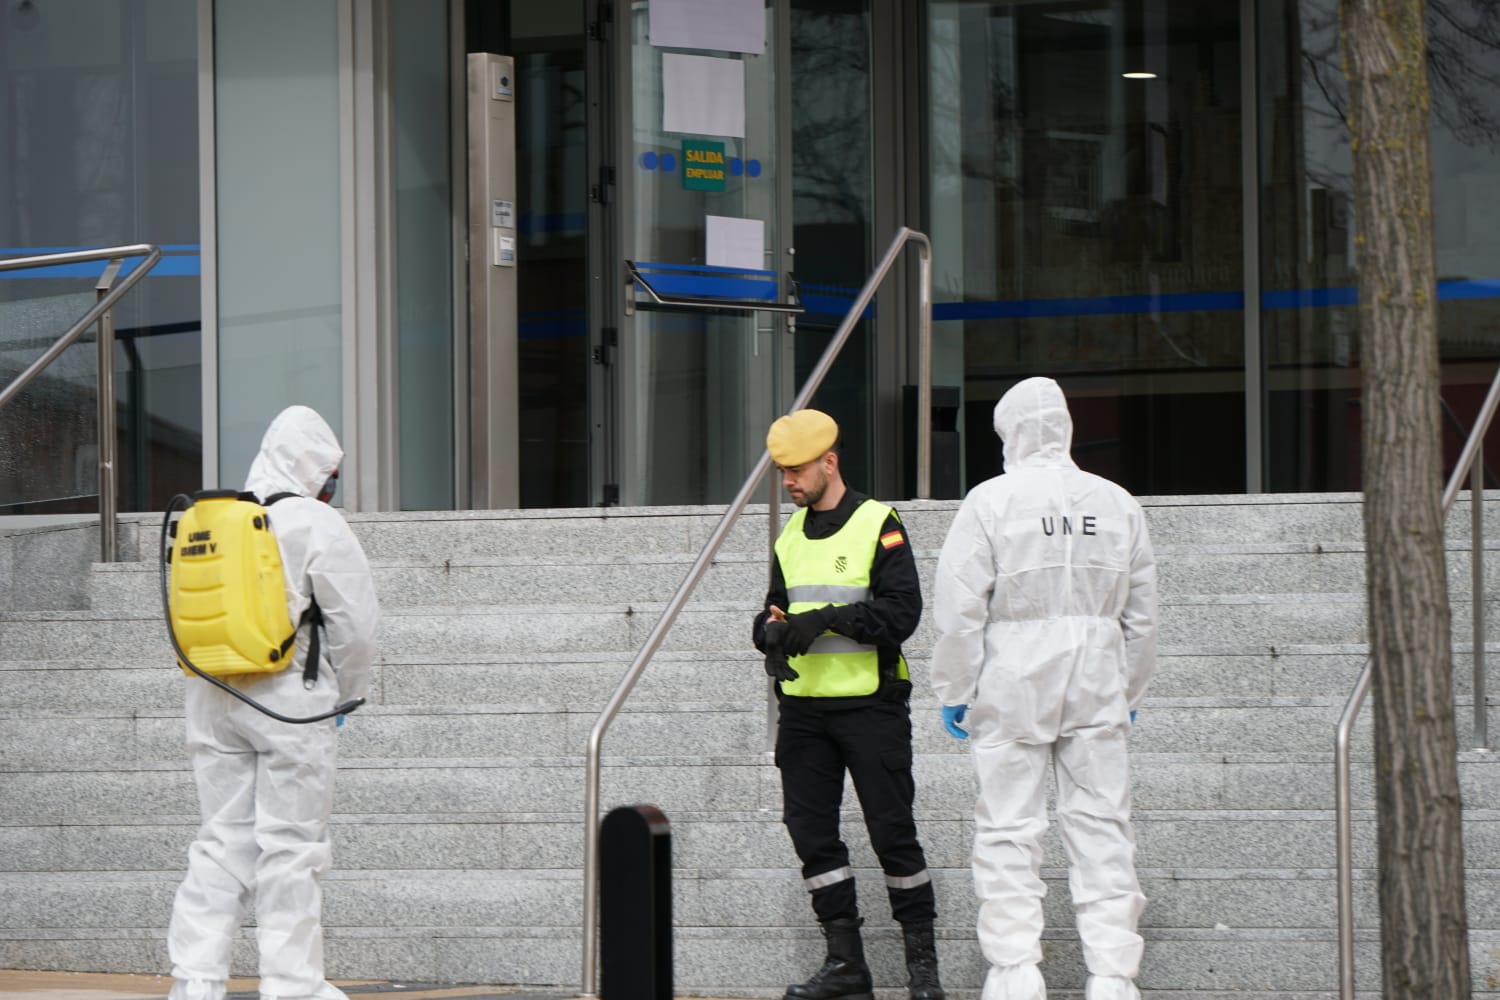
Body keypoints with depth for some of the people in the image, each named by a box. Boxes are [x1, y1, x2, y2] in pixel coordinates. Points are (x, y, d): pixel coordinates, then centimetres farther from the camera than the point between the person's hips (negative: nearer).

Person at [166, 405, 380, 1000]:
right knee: (292, 844, 0)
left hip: (214, 700, 6)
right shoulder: (316, 525, -9)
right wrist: (348, 690, 7)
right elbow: (354, 622, -8)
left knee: (222, 839, 9)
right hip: (290, 701, -6)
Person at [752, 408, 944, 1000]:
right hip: (803, 706, 6)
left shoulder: (878, 526, -7)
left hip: (869, 705, -6)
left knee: (891, 830, -2)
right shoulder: (790, 535, 13)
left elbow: (902, 612, -14)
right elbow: (775, 608, 18)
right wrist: (773, 632, -6)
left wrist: (828, 618, -23)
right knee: (811, 832, 4)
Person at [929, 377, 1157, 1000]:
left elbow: (960, 610, -7)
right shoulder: (1116, 504, 5)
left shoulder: (990, 502, -7)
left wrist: (953, 691, 2)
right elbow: (1141, 614, 12)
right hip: (1097, 684, 3)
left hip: (1013, 682, -3)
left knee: (1009, 830, 3)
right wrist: (1131, 692, 22)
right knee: (1101, 825, 5)